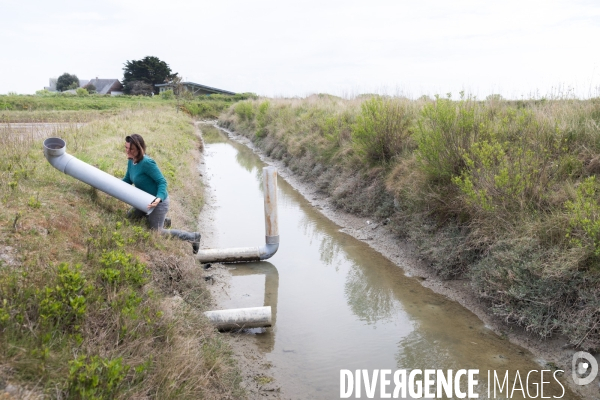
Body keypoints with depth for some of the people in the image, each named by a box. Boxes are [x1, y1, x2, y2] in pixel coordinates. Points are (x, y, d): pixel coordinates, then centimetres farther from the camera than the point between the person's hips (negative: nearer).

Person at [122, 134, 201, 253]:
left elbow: (162, 181, -26)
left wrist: (159, 198, -41)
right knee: (129, 217, 22)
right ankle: (163, 221, 31)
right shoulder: (131, 161, -2)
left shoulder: (147, 163, -29)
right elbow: (127, 180, 12)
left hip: (158, 203, -9)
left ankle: (193, 237, 15)